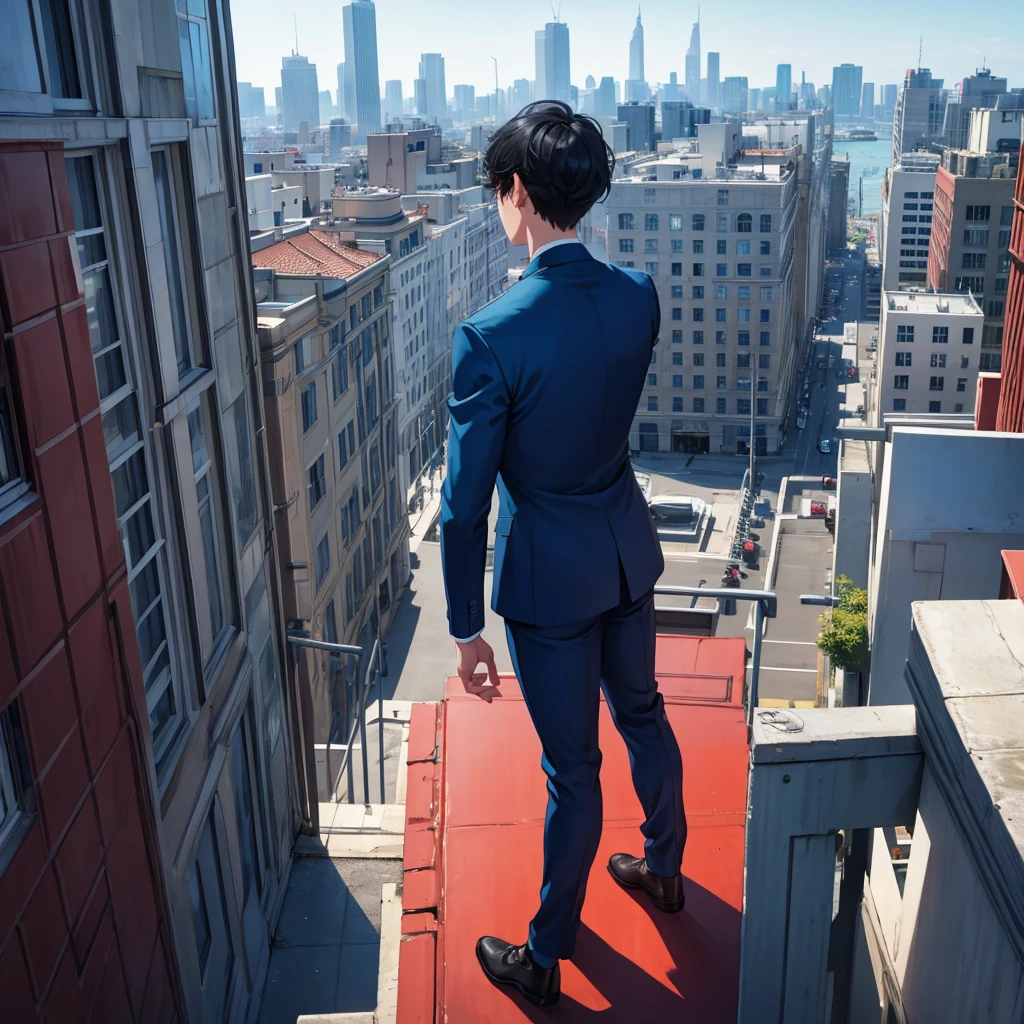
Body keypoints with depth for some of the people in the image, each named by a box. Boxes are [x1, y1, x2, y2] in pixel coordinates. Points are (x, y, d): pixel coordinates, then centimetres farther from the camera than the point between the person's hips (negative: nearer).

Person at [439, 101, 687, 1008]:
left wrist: (467, 629, -10)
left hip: (550, 575, -6)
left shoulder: (491, 336, -25)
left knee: (573, 767, 8)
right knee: (642, 714, 26)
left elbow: (465, 503, -19)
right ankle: (665, 869, 51)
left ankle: (546, 960, 31)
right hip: (630, 549, 6)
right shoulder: (640, 297, -7)